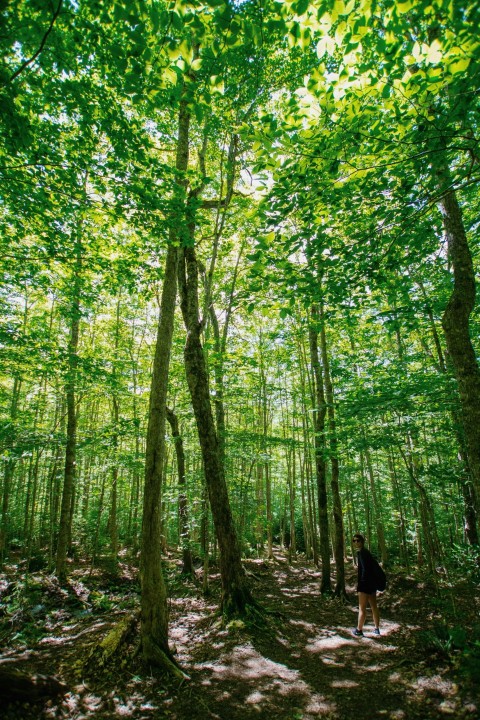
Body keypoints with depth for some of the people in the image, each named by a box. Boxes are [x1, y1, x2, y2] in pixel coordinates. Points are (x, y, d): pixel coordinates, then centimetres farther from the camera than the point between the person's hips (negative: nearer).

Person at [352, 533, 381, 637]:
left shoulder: (361, 553, -16)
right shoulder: (367, 552, 10)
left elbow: (364, 569, -22)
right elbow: (374, 567, 15)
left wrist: (360, 583, -18)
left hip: (365, 583, -9)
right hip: (372, 582, 9)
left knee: (362, 608, 1)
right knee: (374, 606, 17)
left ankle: (359, 631, 9)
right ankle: (377, 629, 27)